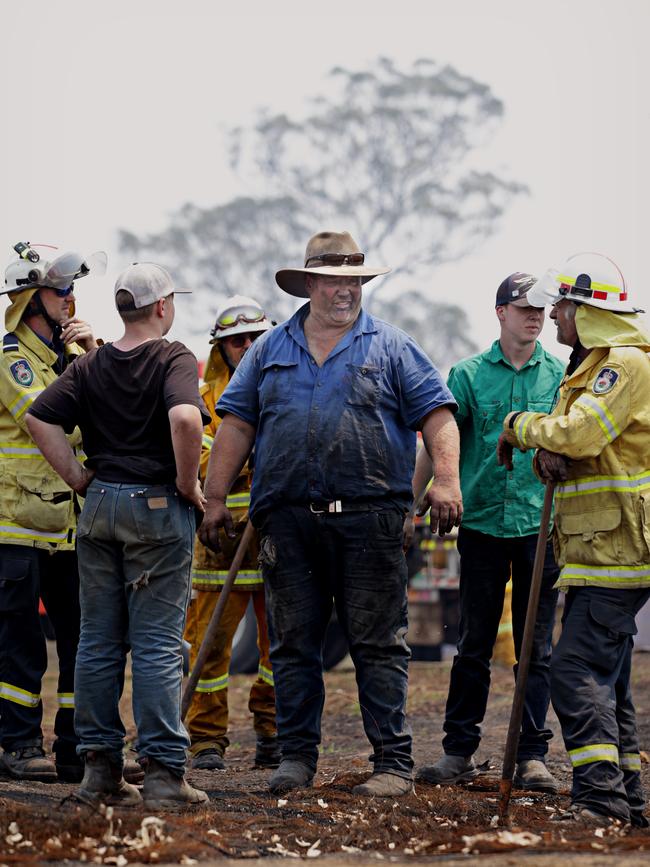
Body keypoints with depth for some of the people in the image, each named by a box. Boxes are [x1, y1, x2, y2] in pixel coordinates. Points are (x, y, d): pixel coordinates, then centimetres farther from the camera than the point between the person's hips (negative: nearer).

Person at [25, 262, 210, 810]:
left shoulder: (92, 364, 8)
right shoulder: (174, 359, -8)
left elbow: (40, 419, 1)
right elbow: (185, 419, -26)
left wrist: (79, 477, 5)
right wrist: (188, 483, -13)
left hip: (100, 504, 5)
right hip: (157, 506, -5)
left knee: (99, 641, 9)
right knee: (158, 644, -4)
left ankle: (99, 769, 12)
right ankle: (163, 773, -5)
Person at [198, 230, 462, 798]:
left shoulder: (391, 347, 8)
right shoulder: (271, 350, 15)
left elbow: (436, 414, 1)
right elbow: (237, 425, 13)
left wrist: (446, 480, -13)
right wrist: (216, 499, 7)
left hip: (369, 519, -3)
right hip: (288, 521, 3)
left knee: (379, 645, -2)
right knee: (293, 645, 5)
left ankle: (393, 762, 1)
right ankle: (296, 757, 14)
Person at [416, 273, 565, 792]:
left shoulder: (561, 376, 6)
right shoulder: (469, 375, 5)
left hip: (540, 525, 0)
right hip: (483, 522, 0)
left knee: (536, 647, 2)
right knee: (474, 646, 5)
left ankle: (533, 756, 6)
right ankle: (460, 752, 11)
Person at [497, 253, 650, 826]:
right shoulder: (593, 364, 22)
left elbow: (577, 433, -23)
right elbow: (565, 446, 20)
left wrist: (522, 426, -4)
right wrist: (548, 454, -5)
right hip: (600, 548, 11)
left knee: (577, 668, -17)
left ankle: (600, 795, -21)